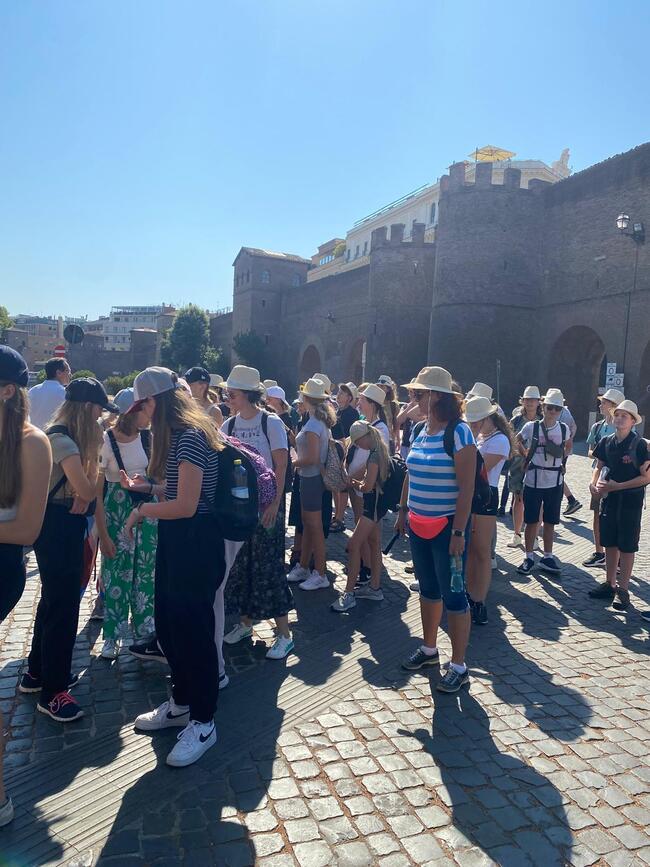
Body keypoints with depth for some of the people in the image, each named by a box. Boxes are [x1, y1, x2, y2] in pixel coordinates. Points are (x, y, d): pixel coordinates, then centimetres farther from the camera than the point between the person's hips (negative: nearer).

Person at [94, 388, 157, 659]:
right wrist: (103, 534, -12)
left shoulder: (148, 437, -3)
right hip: (116, 511, -3)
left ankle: (144, 628, 27)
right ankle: (113, 636, 20)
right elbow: (96, 491, -11)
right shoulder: (105, 442, -14)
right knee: (117, 572, 4)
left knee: (145, 571, 10)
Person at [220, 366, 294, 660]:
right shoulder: (229, 425, 6)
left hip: (265, 503, -5)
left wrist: (275, 503, -16)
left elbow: (281, 466, -10)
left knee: (268, 564, -3)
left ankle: (284, 634, 8)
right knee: (239, 562, 11)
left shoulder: (271, 422, -8)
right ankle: (244, 623, 29)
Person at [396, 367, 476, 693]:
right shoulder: (420, 431, 7)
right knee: (428, 589, 19)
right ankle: (429, 649, 36)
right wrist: (403, 510, 14)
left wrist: (458, 532, -20)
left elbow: (466, 486, -17)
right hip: (419, 525, 7)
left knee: (453, 594, 2)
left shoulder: (458, 432, -15)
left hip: (446, 526, -7)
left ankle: (458, 666, 16)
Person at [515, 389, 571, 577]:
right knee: (532, 521, 5)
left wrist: (561, 457, 7)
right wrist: (525, 456, 0)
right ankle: (529, 557, 18)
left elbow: (568, 445, 21)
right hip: (533, 481, -2)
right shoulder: (531, 427, -7)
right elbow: (515, 442, 7)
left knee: (550, 522, 11)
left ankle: (547, 557, 24)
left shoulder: (564, 429, 1)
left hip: (554, 482, 2)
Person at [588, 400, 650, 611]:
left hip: (631, 500, -5)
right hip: (609, 498, 5)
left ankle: (623, 590, 12)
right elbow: (599, 466, 15)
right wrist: (594, 483, -5)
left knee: (627, 546, 3)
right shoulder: (607, 442, 3)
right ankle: (610, 584, 24)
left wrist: (617, 486, -17)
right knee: (609, 543, 12)